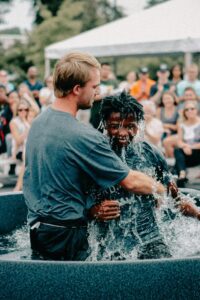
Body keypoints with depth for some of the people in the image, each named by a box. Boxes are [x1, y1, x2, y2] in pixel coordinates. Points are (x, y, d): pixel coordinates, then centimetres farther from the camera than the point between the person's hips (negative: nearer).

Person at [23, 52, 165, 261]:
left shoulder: (38, 122, 3)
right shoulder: (83, 136, -23)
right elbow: (131, 182, -16)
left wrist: (91, 208, 8)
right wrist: (162, 188, 2)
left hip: (36, 226, 8)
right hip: (65, 234, -8)